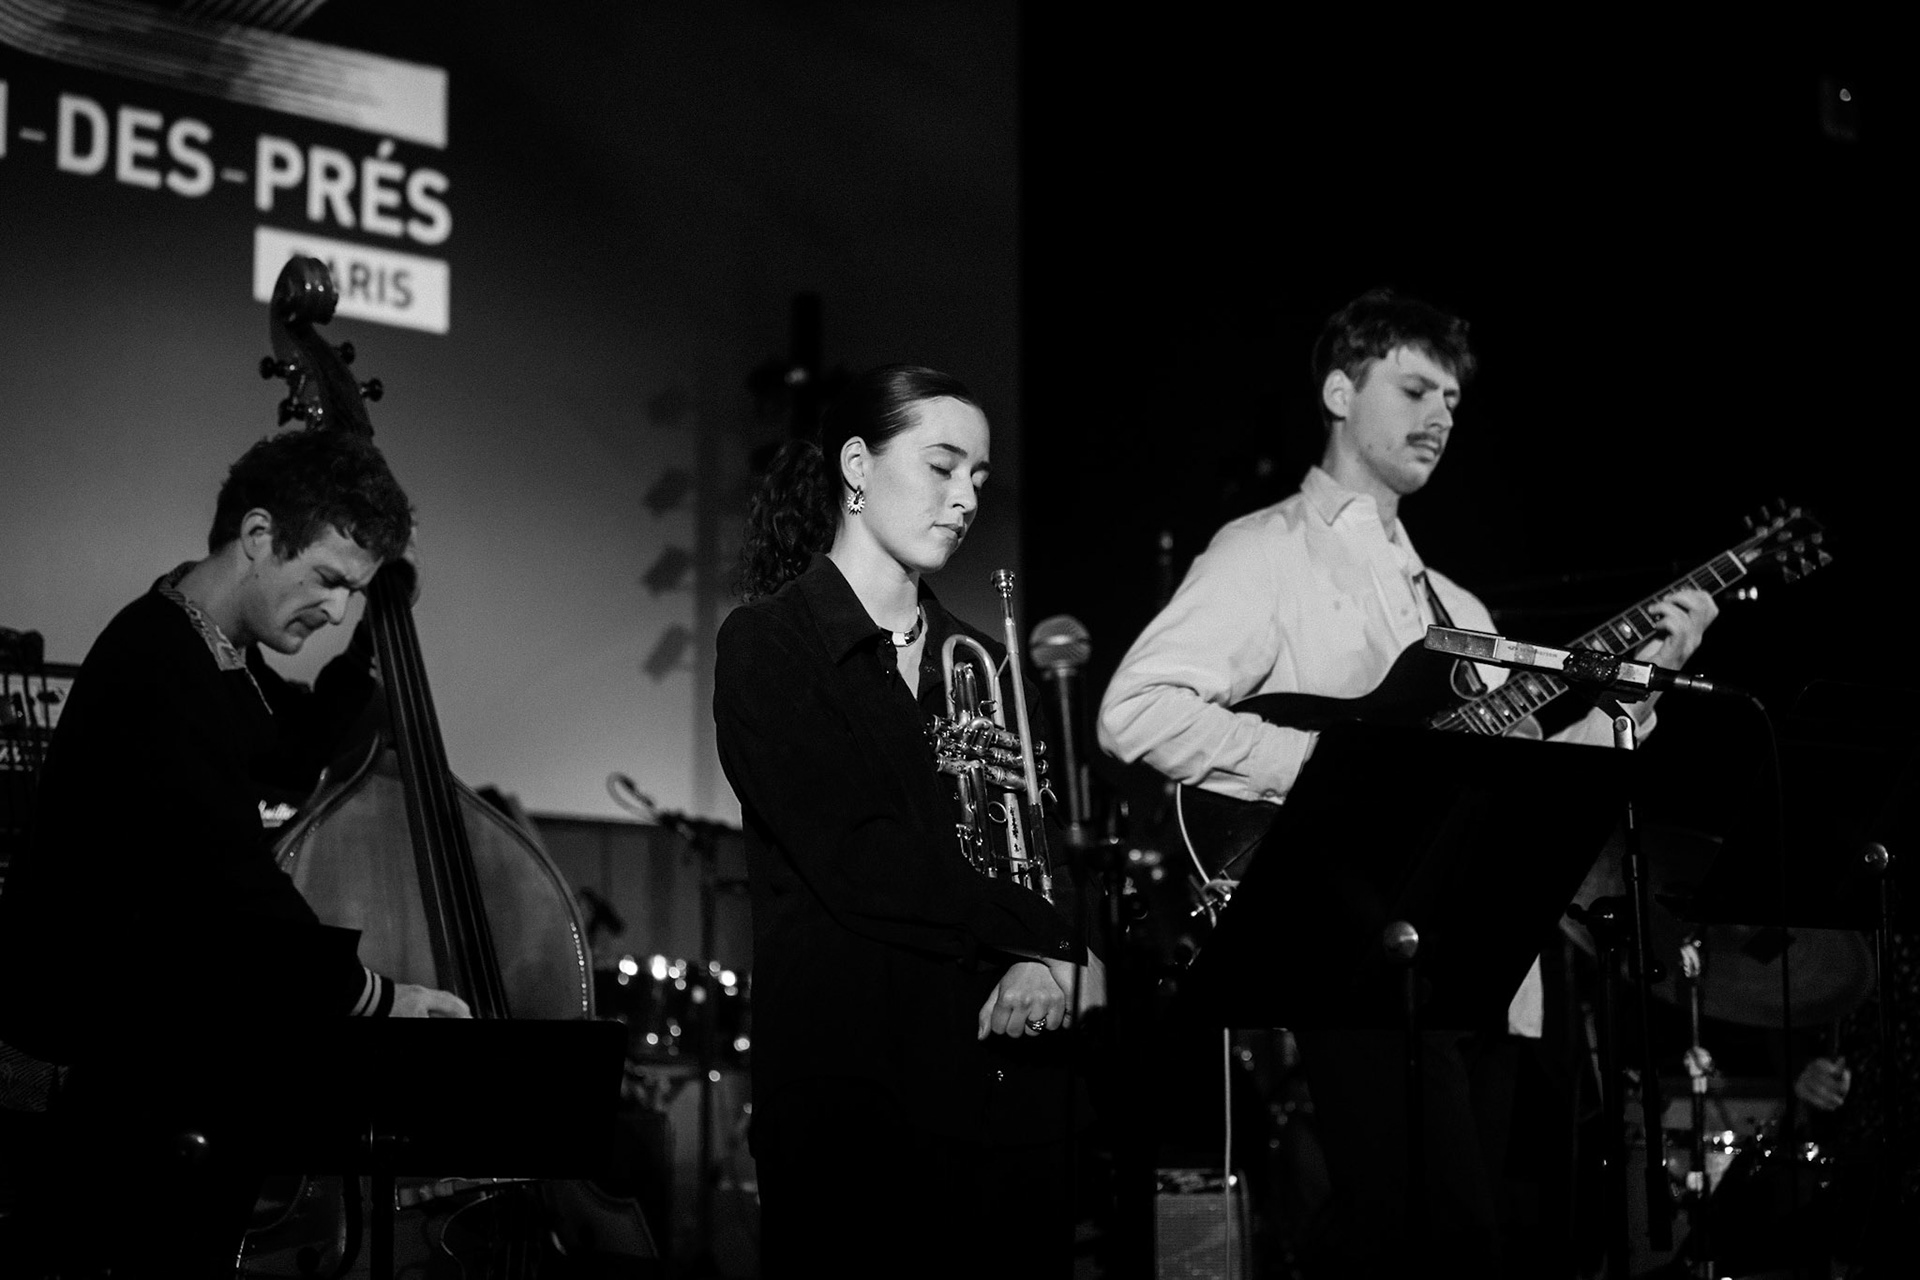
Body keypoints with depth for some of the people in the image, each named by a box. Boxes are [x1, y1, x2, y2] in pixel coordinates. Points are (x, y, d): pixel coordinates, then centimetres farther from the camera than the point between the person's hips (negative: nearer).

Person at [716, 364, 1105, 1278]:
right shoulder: (769, 645, 0)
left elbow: (1049, 857, 7)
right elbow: (855, 860, -11)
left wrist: (1048, 961, -15)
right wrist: (1057, 937, -9)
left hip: (1010, 1084, 5)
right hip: (855, 1084, -5)